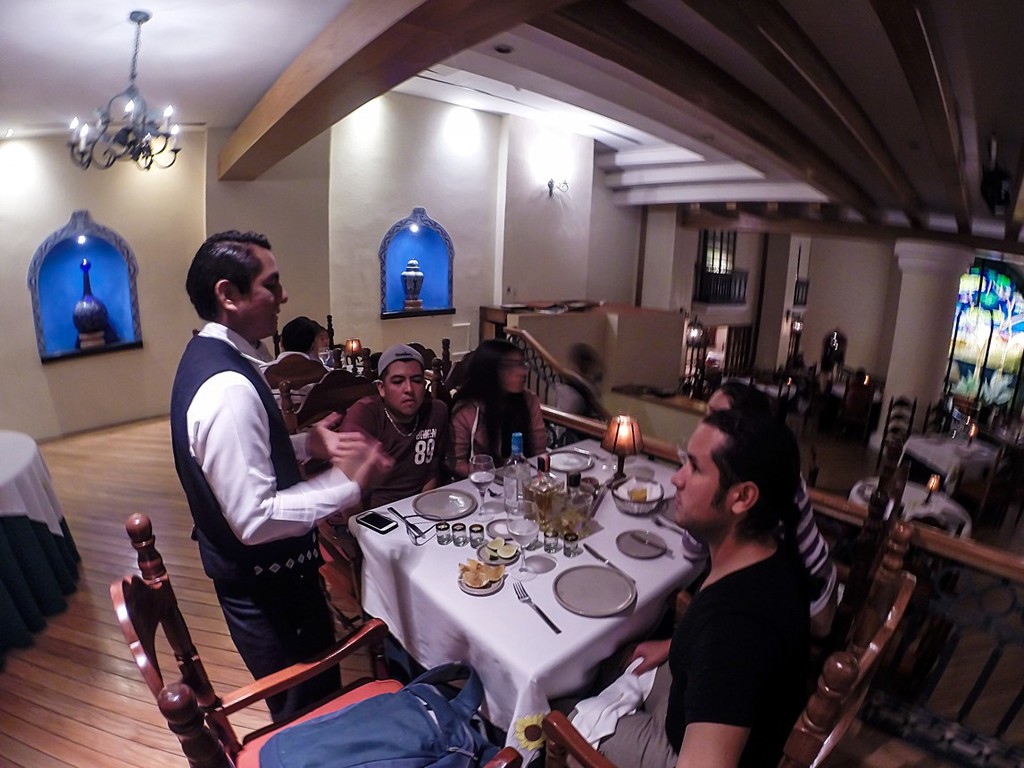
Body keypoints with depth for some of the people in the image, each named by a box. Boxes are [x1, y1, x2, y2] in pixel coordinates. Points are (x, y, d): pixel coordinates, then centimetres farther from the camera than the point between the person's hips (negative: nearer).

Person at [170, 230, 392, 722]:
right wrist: (347, 483, -25)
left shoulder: (207, 355, 2)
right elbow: (256, 519, -31)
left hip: (245, 568, 10)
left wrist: (307, 444, 2)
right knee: (309, 708, 16)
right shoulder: (228, 387, -31)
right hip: (265, 582, -10)